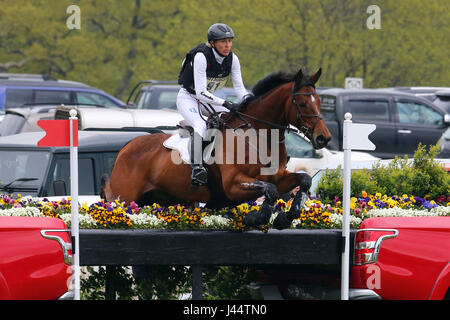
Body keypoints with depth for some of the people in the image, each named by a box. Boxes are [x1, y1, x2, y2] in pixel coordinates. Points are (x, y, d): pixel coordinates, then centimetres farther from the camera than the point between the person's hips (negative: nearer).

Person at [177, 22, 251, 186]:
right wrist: (227, 104, -40)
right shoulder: (201, 56, -29)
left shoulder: (232, 59, -10)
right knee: (201, 126, -33)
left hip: (207, 99, 7)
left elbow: (239, 88, -4)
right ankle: (197, 169, -38)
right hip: (188, 98, -7)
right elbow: (201, 92, -32)